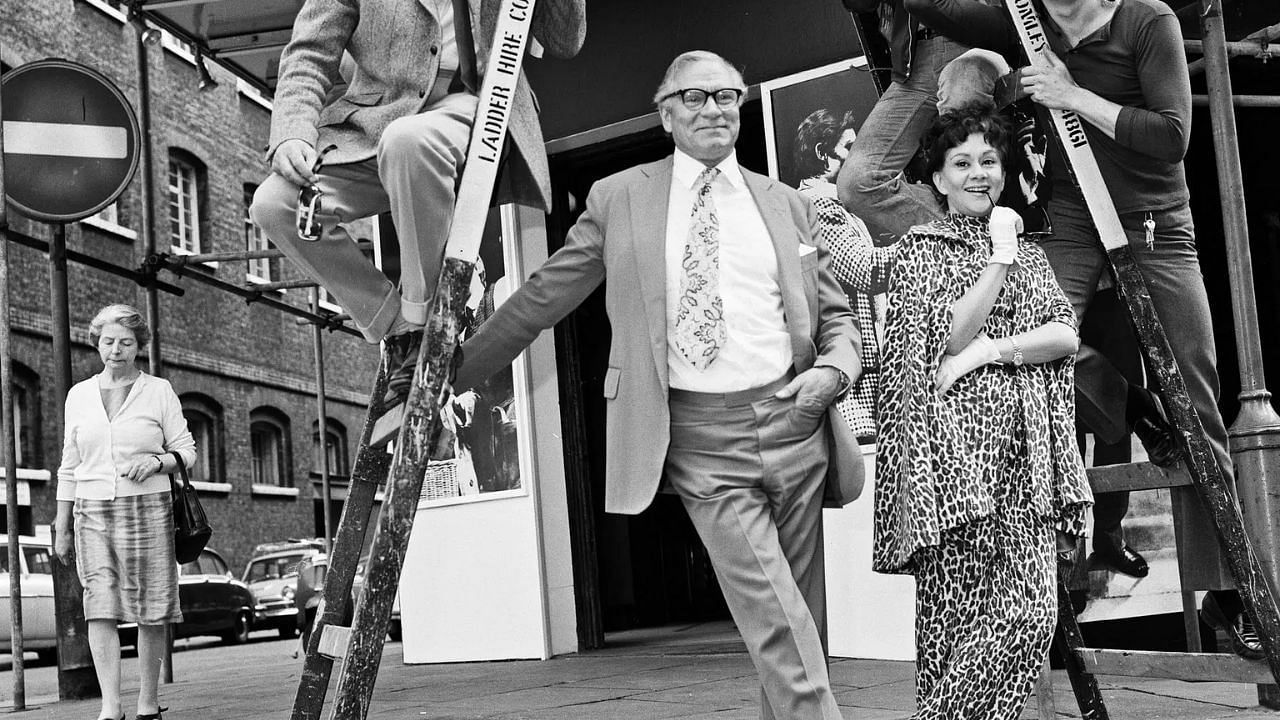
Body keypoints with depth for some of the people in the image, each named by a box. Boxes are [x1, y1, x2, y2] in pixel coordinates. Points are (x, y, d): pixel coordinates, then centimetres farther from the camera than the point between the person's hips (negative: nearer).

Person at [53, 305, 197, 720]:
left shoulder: (159, 391, 6)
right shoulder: (79, 395, 13)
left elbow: (186, 451, 8)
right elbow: (69, 466, 15)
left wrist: (156, 462, -14)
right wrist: (61, 527, 12)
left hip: (146, 509, -2)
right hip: (93, 512, 2)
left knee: (150, 611, -2)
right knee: (100, 607, -11)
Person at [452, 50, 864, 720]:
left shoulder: (787, 204, 14)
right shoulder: (617, 199, 7)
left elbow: (836, 317, 19)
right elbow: (540, 298, 10)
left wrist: (834, 369, -3)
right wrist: (448, 374, 8)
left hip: (793, 422, 3)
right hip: (699, 439, -3)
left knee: (800, 625, 7)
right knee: (777, 628, -14)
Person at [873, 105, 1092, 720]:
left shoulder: (1028, 253, 21)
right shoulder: (921, 248, 6)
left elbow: (1066, 335, 7)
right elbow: (948, 334, -9)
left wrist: (991, 349, -9)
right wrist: (1001, 254, -5)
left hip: (1026, 448, 4)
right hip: (956, 443, -4)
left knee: (1033, 612, -5)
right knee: (956, 610, -5)